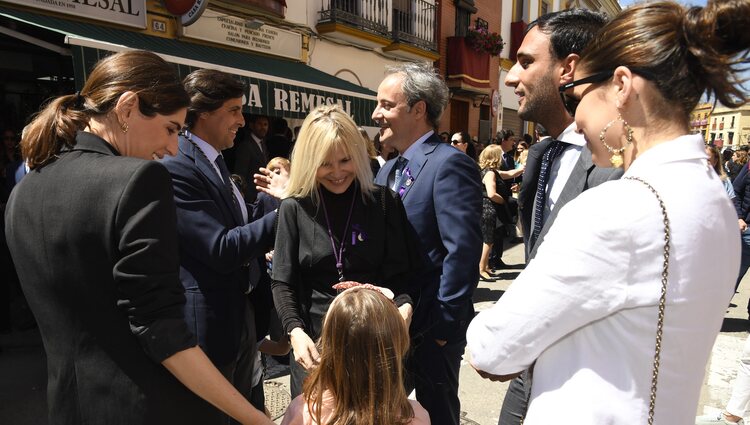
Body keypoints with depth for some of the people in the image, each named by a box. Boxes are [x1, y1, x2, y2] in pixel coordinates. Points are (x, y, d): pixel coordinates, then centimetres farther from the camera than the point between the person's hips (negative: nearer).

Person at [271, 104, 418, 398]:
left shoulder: (384, 202, -3)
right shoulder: (294, 209, -2)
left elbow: (399, 272, -2)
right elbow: (282, 282, -3)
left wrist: (404, 306, -22)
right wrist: (295, 331, -18)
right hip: (315, 341, 1)